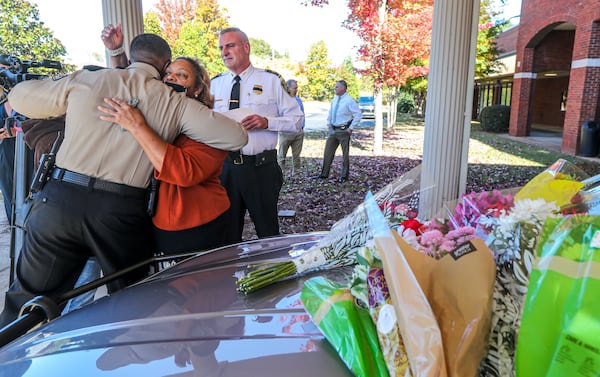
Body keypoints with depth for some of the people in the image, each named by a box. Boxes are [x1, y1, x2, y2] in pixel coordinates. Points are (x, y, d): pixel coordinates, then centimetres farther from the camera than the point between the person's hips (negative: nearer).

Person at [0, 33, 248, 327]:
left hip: (60, 199, 2)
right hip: (122, 212, -1)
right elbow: (237, 137, 2)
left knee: (28, 303, 17)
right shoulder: (175, 104, 4)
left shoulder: (85, 80, 8)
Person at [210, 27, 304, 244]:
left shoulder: (271, 80, 0)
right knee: (227, 234, 15)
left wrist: (266, 122, -17)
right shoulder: (215, 84, 10)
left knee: (268, 232, 11)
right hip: (224, 167, 3)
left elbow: (297, 119, -1)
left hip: (261, 168, -3)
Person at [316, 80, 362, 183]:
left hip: (343, 130, -7)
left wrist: (351, 128, -14)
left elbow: (358, 115, -14)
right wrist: (328, 123, 15)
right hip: (333, 129, 7)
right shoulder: (335, 99, 8)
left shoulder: (349, 100, -13)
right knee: (328, 151, 9)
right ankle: (324, 174, 20)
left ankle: (344, 176, 16)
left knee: (345, 154, 4)